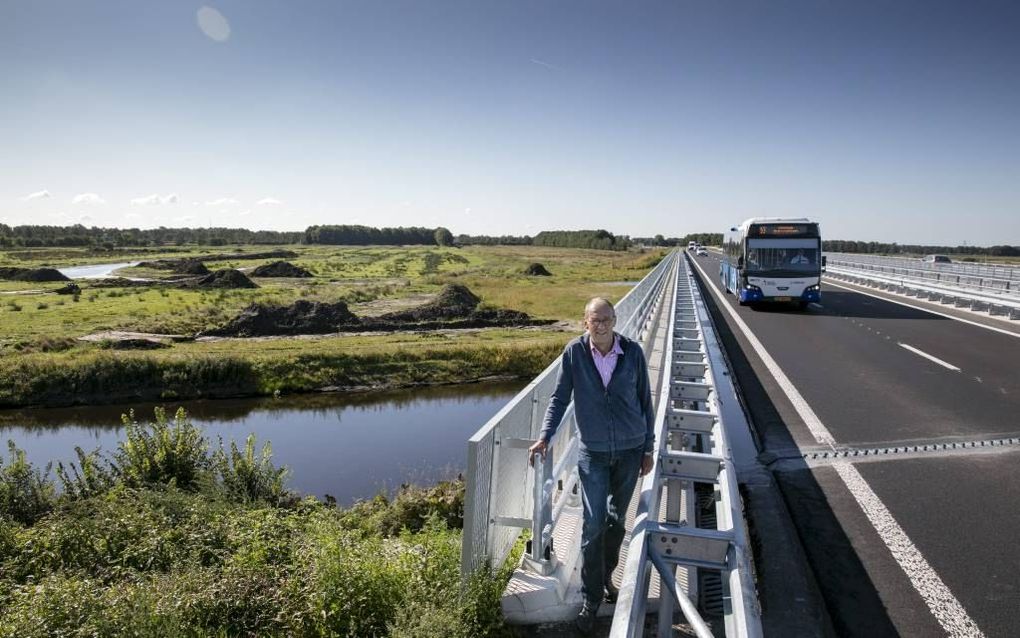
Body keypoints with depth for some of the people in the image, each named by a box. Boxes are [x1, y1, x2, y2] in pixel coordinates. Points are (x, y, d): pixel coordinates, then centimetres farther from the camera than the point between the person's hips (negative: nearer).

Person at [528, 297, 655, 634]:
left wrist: (648, 448, 4)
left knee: (616, 520, 16)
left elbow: (645, 401, 1)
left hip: (630, 450, 2)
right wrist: (545, 436, -11)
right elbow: (560, 397, -1)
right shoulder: (574, 352, -10)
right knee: (594, 525, -1)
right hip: (593, 452, -1)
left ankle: (605, 578, 36)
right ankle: (591, 597, 14)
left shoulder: (633, 352, -7)